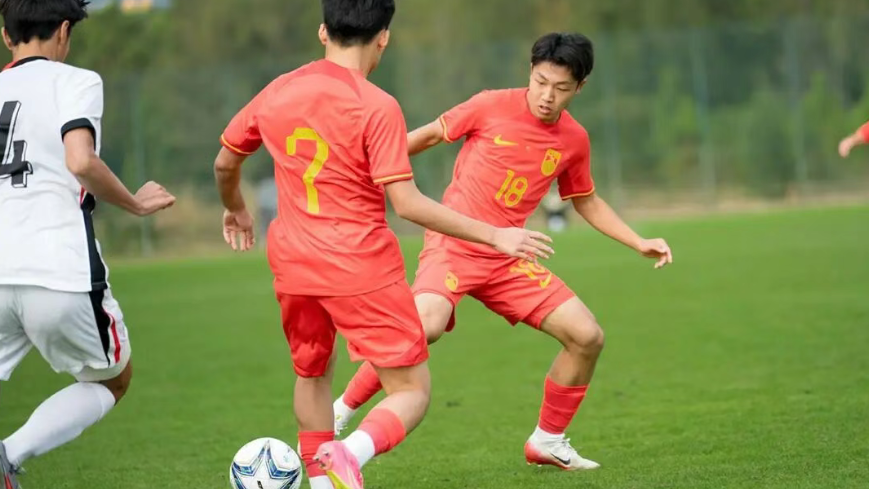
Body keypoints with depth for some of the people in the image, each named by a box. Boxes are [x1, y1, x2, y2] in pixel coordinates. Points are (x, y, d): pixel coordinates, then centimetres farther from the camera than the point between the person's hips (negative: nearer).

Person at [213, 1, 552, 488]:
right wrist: (494, 235, -12)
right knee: (412, 392, 0)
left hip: (294, 265, 6)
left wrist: (236, 210, 38)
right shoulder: (377, 107, -13)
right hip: (363, 269, -6)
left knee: (312, 374, 28)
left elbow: (225, 163, 17)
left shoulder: (277, 93, 4)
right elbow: (407, 203, -17)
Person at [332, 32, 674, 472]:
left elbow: (586, 202, 21)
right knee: (425, 325, -33)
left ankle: (548, 441, 16)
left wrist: (639, 244, 12)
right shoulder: (492, 106, -9)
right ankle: (340, 414, -16)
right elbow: (430, 135, 4)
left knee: (587, 336, -4)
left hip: (505, 259, 5)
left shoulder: (574, 140, 4)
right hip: (452, 243, -5)